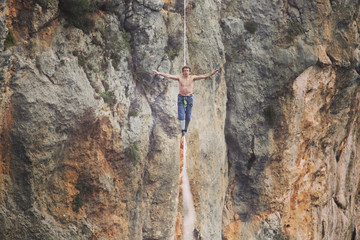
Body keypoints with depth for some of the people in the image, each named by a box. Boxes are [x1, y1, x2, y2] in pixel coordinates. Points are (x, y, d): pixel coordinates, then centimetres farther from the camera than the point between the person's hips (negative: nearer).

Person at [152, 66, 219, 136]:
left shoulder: (192, 77, -2)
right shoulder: (179, 77, -3)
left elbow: (203, 76, -10)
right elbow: (168, 76, -11)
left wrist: (212, 73, -21)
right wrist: (159, 73, -22)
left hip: (189, 98, 0)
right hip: (181, 98, 0)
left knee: (188, 117, 1)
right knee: (181, 115, -12)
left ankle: (185, 128, 24)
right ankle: (183, 129, 5)